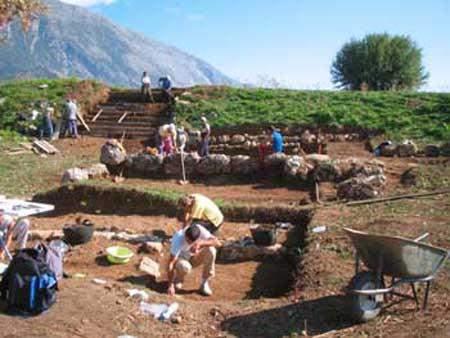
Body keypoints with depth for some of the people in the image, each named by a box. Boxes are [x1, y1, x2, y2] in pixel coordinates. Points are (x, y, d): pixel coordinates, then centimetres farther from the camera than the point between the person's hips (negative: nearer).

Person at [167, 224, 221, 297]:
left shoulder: (200, 230, -24)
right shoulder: (178, 238, -33)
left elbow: (218, 243, -32)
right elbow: (171, 263, -35)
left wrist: (200, 243, -46)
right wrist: (171, 285, -40)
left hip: (194, 258, 3)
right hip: (181, 259, -3)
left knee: (211, 249, -26)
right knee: (184, 267, -39)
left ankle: (205, 283, -11)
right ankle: (178, 279, -1)